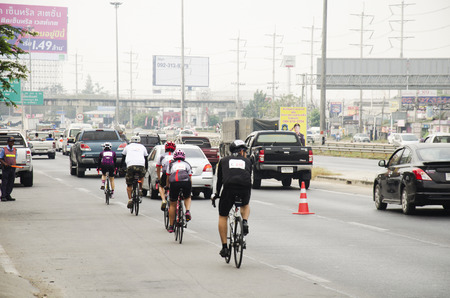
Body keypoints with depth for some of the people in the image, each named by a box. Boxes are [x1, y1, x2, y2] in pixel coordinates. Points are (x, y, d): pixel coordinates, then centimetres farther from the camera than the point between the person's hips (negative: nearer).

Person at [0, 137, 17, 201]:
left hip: (12, 168, 5)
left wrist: (14, 165, 3)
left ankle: (8, 196, 9)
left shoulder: (15, 150, 12)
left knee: (11, 183, 3)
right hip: (5, 168, -5)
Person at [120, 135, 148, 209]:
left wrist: (121, 168, 39)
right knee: (141, 176, 33)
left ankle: (130, 199, -2)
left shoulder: (128, 147, 25)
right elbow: (146, 159, 28)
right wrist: (146, 169, 38)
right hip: (141, 165, 1)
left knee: (129, 185, 9)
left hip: (130, 165, -1)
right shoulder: (142, 147, 26)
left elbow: (123, 158, 30)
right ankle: (140, 190, 18)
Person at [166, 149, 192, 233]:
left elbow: (168, 178, 32)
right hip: (186, 182, 0)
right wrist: (190, 189, 37)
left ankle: (171, 226, 17)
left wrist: (167, 187, 46)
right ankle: (188, 211, 0)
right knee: (187, 198, 29)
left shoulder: (171, 164, 29)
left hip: (174, 182, 0)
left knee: (172, 205, 13)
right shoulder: (187, 164, 29)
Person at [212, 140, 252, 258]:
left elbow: (219, 180, 28)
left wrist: (216, 194, 40)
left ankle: (224, 247, 9)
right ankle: (245, 222, 5)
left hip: (229, 187, -1)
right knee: (245, 205, 36)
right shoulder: (247, 161, 26)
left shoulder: (224, 160, 26)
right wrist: (247, 195, 43)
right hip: (245, 188, 1)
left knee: (222, 216, 15)